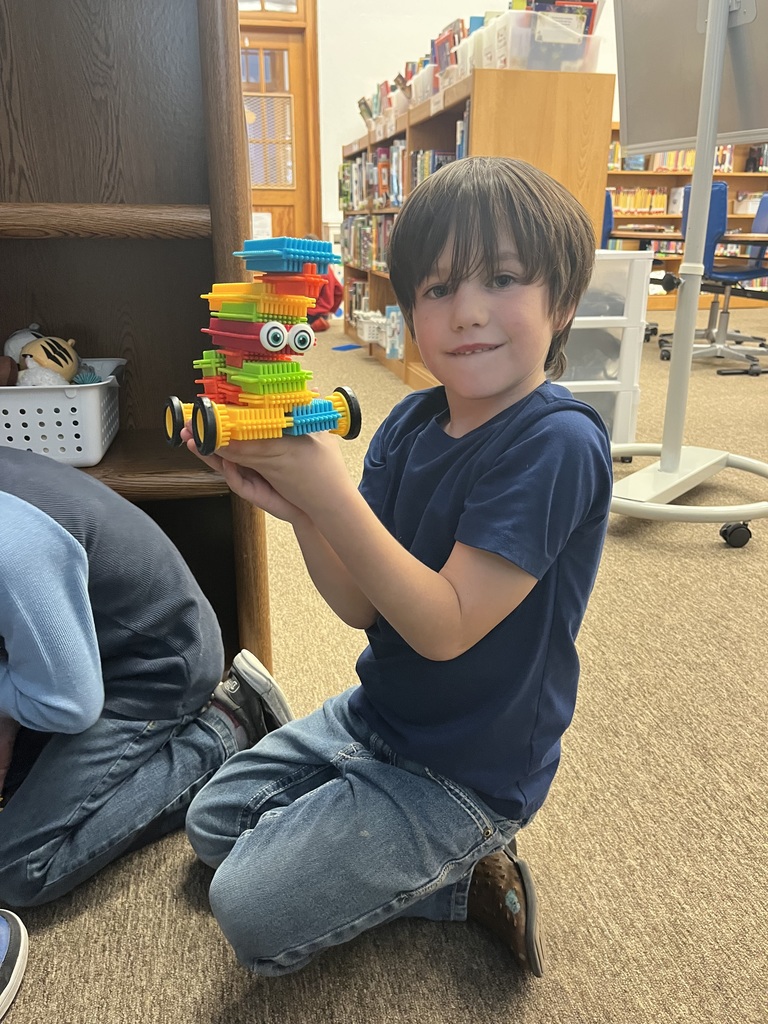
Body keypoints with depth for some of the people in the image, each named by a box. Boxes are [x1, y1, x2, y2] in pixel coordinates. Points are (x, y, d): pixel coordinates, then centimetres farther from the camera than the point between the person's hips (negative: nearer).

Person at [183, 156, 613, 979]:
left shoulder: (557, 443, -25)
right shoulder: (411, 423, -5)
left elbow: (445, 627, -27)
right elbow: (362, 605, -7)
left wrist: (330, 493, -35)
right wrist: (299, 510, -25)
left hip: (466, 771, -7)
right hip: (377, 713, 8)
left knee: (253, 913, -7)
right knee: (212, 823, 19)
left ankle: (464, 879, 9)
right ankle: (438, 867, 19)